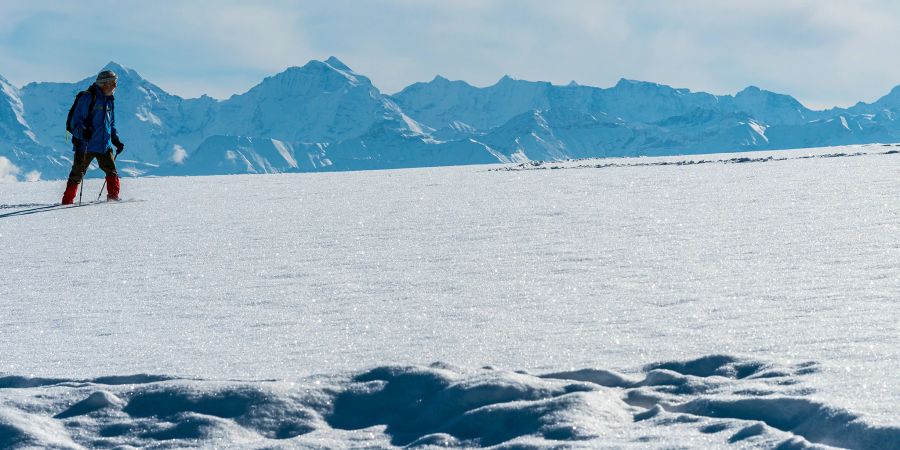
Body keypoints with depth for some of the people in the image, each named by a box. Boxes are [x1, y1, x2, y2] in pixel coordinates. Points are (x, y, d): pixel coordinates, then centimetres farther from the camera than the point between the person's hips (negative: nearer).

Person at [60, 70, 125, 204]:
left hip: (104, 144, 6)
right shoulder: (87, 98, -11)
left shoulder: (110, 100, 13)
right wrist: (83, 132, -31)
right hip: (86, 145, -6)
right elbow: (76, 121, -12)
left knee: (112, 172, -1)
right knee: (77, 174, 2)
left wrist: (116, 140, 16)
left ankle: (113, 197, 11)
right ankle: (67, 200, 10)